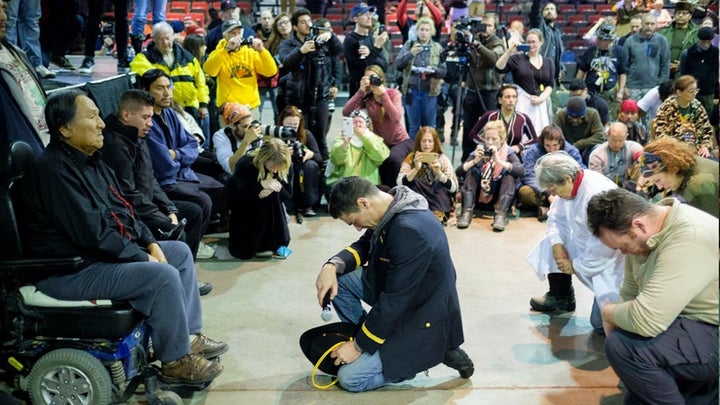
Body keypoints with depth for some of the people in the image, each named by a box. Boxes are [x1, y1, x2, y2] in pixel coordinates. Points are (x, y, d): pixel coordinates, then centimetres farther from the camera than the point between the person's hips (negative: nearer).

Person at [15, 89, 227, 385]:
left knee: (180, 252, 10)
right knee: (162, 276, -25)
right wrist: (143, 258, -18)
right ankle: (176, 361, -8)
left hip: (107, 251, 11)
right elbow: (92, 232, -26)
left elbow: (122, 209, 15)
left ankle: (189, 335, 14)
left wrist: (150, 243, 1)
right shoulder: (54, 169, -22)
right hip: (69, 270, -11)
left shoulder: (89, 160, 10)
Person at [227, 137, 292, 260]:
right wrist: (261, 184, -39)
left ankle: (276, 243, -13)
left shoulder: (285, 167, -14)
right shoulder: (245, 164, -25)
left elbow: (288, 195, -9)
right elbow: (236, 195, -28)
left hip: (267, 210, 5)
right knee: (244, 252, -21)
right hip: (243, 207, -5)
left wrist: (274, 188, -30)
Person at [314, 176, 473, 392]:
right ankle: (366, 333, 11)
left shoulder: (410, 231, -33)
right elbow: (363, 246, 12)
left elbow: (393, 303, -28)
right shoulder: (390, 210, -4)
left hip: (423, 316, -9)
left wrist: (359, 345, -16)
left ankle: (431, 350, 1)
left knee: (350, 378, -10)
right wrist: (332, 265, -9)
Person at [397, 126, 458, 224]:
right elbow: (400, 184, -14)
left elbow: (453, 188, -9)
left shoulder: (443, 159, 0)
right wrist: (416, 169, -29)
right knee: (412, 181, -24)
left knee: (440, 183, -26)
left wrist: (439, 173, -26)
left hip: (440, 203, 0)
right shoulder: (411, 159, 0)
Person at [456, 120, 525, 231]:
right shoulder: (479, 151, -2)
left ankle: (500, 215, -35)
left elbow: (521, 172, -27)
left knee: (510, 175, -23)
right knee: (472, 171, -19)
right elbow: (458, 172, -12)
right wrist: (475, 161, -27)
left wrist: (499, 161, -35)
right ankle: (467, 212, -28)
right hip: (478, 196, 1)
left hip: (500, 198, -1)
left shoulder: (508, 153, -7)